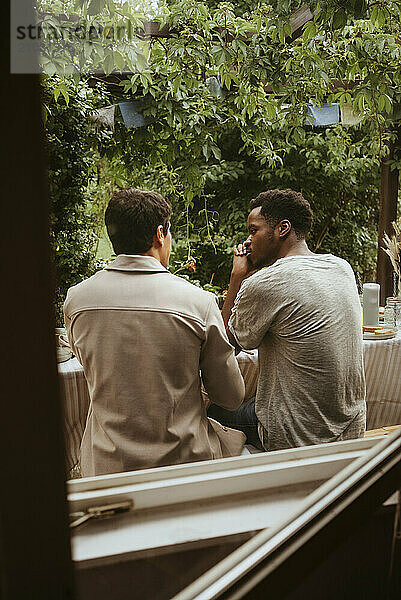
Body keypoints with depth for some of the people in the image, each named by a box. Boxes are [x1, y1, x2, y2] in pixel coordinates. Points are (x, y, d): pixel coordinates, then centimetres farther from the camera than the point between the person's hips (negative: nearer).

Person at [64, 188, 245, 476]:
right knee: (239, 438, 25)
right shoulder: (199, 302, -17)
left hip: (105, 466, 3)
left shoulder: (76, 299, -8)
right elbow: (231, 398, -6)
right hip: (183, 462, -3)